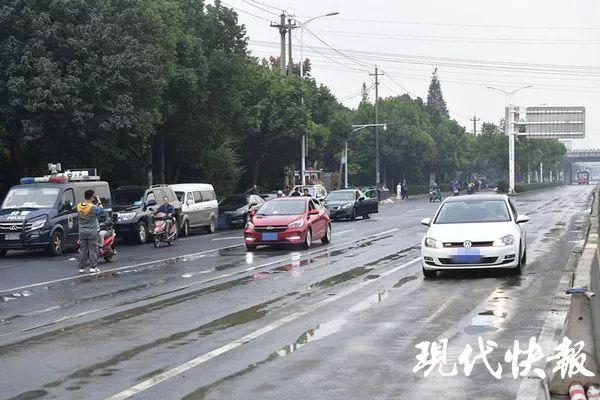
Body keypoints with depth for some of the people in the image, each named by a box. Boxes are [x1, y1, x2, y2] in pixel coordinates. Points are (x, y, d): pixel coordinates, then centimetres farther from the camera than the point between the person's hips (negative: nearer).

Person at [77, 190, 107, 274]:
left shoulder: (79, 206, -3)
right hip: (92, 231, -4)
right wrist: (99, 203, 4)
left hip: (82, 231, 4)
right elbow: (103, 212, -5)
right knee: (93, 249, 3)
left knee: (82, 250, 10)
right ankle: (93, 267, 2)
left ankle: (81, 267, 12)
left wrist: (93, 203, 10)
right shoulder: (94, 207, -17)